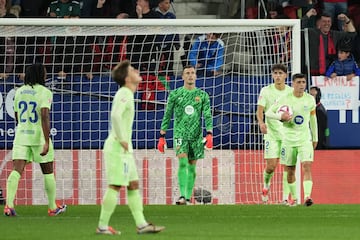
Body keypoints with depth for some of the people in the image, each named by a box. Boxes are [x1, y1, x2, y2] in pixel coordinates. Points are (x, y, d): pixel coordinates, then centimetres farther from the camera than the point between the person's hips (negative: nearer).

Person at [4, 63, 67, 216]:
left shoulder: (19, 92, 9)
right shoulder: (44, 92, -8)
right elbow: (45, 116, -19)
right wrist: (46, 142, -21)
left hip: (21, 135, 4)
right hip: (39, 136, -4)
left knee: (16, 170, -6)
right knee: (48, 172, 13)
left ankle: (9, 204, -24)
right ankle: (52, 207, 23)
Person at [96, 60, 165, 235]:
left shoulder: (127, 94, 16)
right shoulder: (124, 94, -14)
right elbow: (115, 115, -30)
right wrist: (122, 140, -24)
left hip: (125, 149, 10)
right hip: (117, 148, -10)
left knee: (133, 185, 9)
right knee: (115, 186, -8)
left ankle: (141, 225, 9)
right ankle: (102, 226, -4)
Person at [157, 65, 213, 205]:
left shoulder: (202, 95, 7)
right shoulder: (175, 94, 5)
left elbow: (208, 116, 1)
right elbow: (167, 116, 7)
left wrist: (209, 134, -13)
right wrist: (162, 136, 3)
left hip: (196, 135, 2)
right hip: (180, 134, -2)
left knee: (192, 167, 4)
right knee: (183, 162, -18)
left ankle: (188, 198, 9)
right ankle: (182, 196, -25)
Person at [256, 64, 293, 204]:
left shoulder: (291, 92, 4)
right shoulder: (266, 91, 0)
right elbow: (260, 110, -4)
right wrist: (261, 122, -22)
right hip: (271, 133, -1)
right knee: (271, 166, -8)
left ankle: (285, 198, 1)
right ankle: (266, 186, 23)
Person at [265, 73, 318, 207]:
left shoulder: (310, 99, 2)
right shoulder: (285, 99, -6)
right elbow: (268, 113, -1)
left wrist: (315, 138, 19)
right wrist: (280, 117, -22)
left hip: (305, 139, 0)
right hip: (288, 139, 0)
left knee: (307, 166, -18)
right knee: (290, 171, 6)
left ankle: (307, 196, -26)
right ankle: (294, 197, 24)